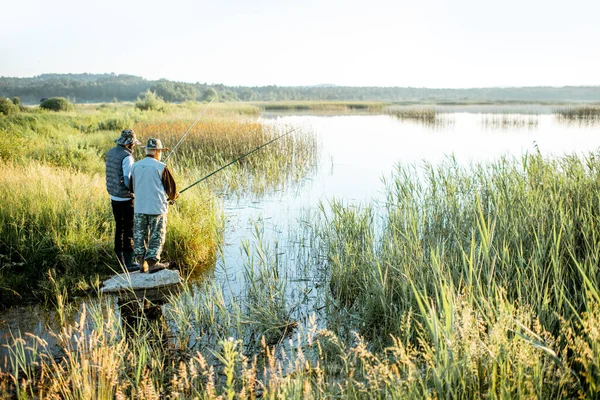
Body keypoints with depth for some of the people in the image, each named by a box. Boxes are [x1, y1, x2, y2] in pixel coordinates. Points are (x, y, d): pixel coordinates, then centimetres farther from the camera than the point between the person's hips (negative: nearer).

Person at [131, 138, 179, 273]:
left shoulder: (135, 166, 4)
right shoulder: (161, 167, -9)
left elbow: (132, 187, 15)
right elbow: (171, 186, -1)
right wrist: (172, 197, 20)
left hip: (139, 208, 4)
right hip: (157, 207, -4)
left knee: (139, 235, 11)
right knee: (156, 236, 5)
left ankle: (142, 264, 14)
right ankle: (153, 263, 5)